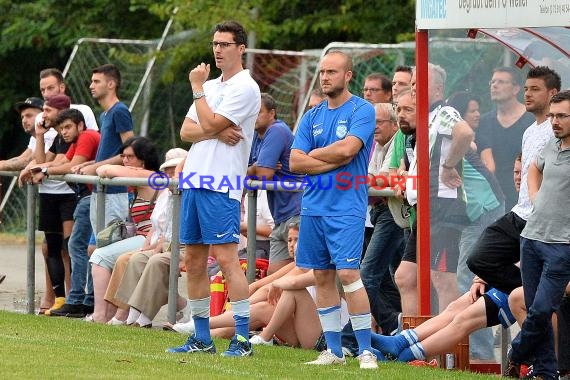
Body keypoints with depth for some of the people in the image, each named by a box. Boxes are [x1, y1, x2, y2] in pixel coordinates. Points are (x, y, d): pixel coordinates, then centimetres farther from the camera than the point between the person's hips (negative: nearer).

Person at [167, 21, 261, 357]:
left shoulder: (246, 88, -7)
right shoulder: (210, 86, 19)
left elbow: (209, 124, -14)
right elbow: (187, 131, 11)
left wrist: (198, 88, -3)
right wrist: (216, 132, -8)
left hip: (221, 184, -9)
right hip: (194, 179, 9)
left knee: (226, 258, -13)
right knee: (194, 260, 8)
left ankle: (243, 339, -12)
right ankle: (202, 338, 14)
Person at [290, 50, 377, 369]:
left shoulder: (362, 110, -4)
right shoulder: (312, 117, 13)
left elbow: (347, 149, -18)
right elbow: (295, 162, 4)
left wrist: (313, 155, -1)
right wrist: (334, 161, -9)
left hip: (346, 208, -6)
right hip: (313, 207, 6)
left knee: (347, 272, -15)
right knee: (322, 276, 7)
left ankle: (366, 350, -12)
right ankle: (334, 351, 12)